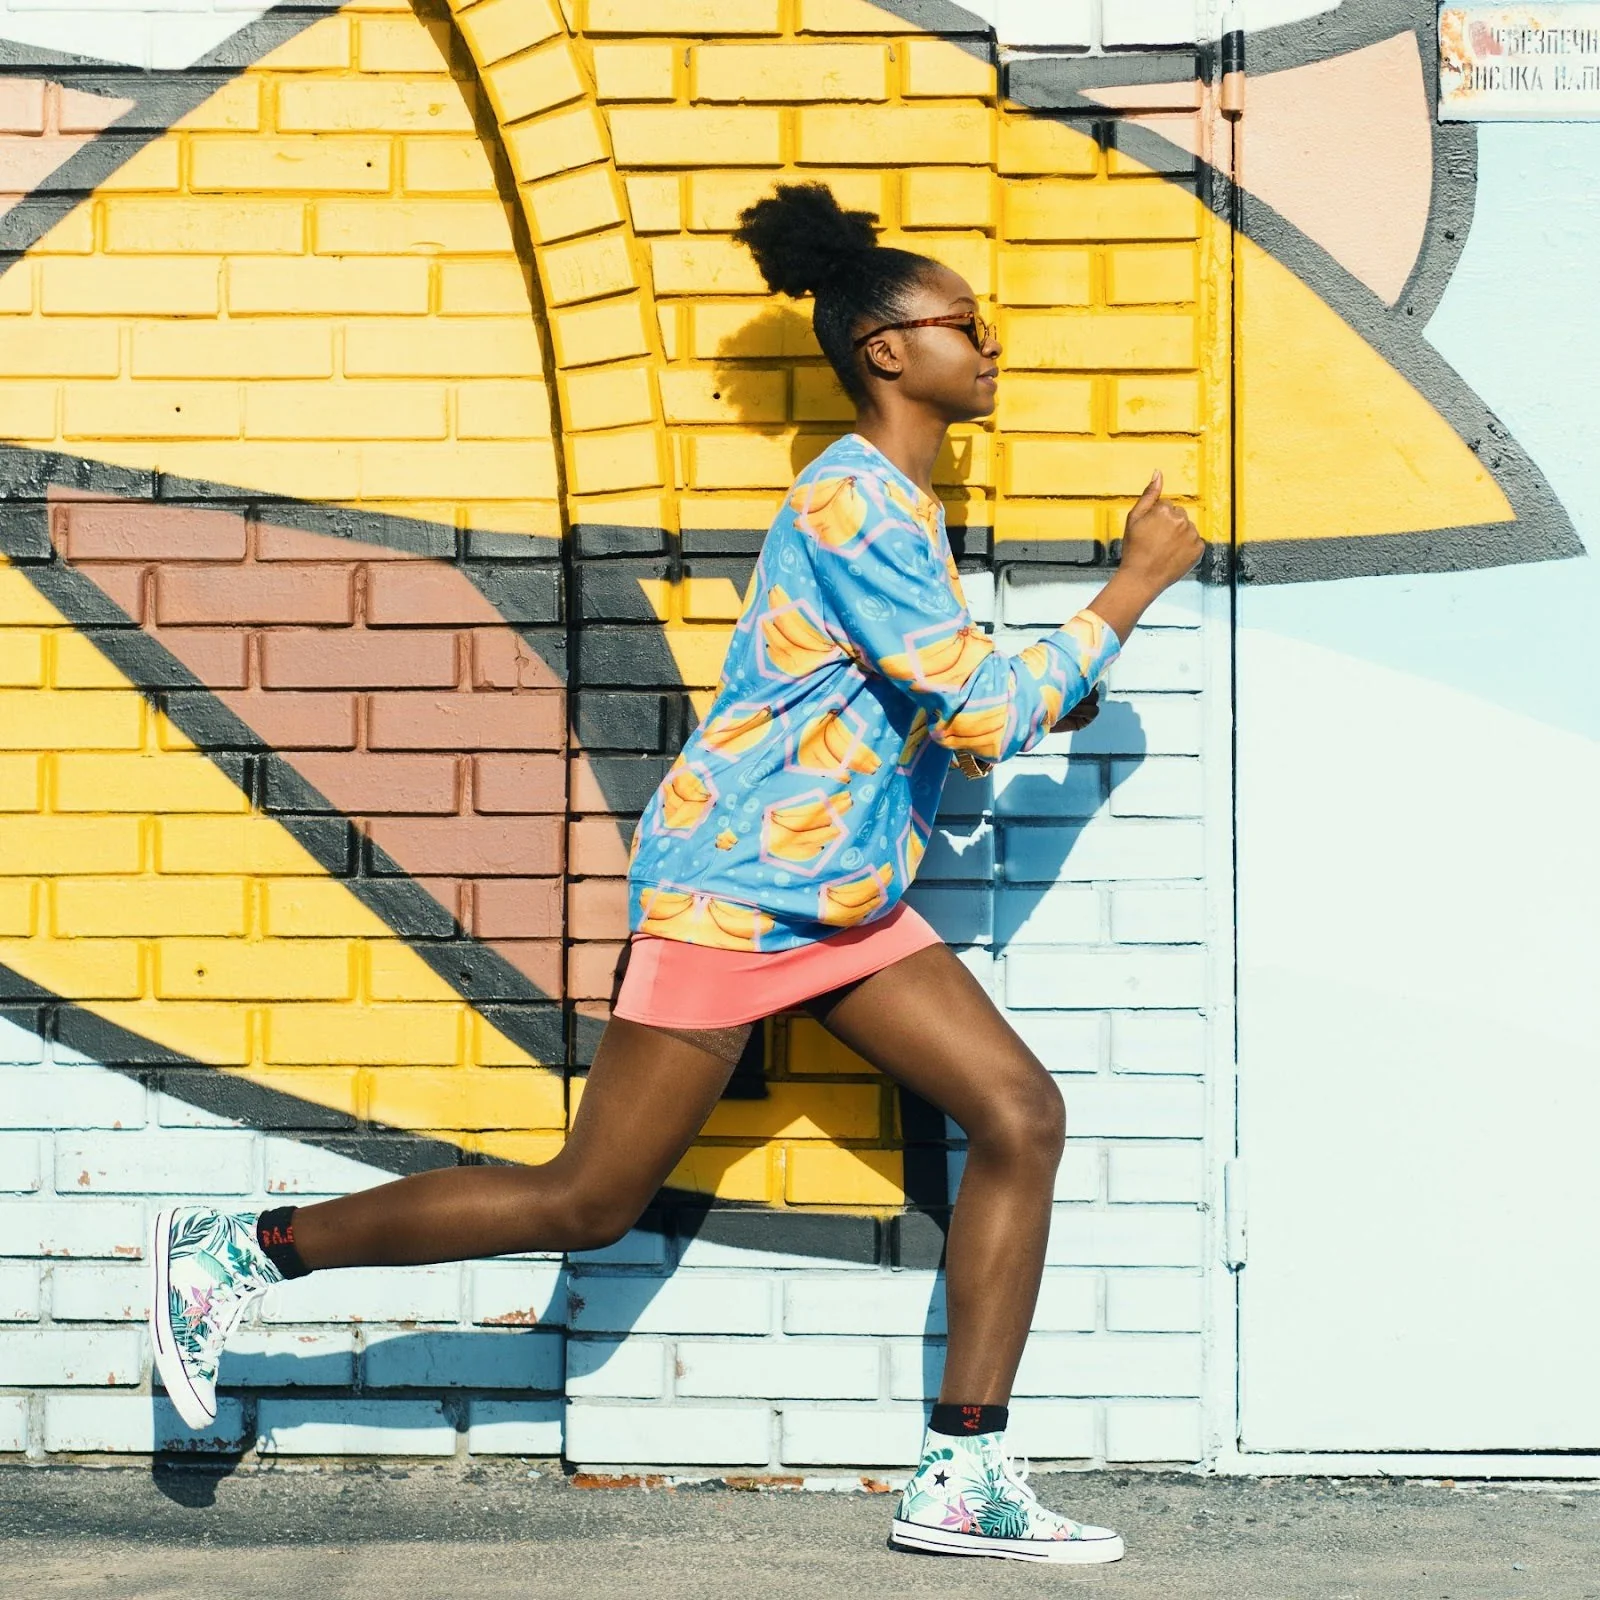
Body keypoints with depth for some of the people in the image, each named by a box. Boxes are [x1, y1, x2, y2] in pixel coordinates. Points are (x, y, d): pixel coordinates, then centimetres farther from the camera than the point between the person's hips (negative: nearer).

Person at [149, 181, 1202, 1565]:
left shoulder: (901, 504, 15)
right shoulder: (852, 502, -17)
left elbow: (944, 715, 24)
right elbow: (983, 715, -21)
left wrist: (1046, 696, 8)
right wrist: (1127, 595, -16)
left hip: (841, 900, 10)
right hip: (735, 887, -9)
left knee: (1022, 1114, -3)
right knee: (590, 1203, -5)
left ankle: (964, 1477, -1)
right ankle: (242, 1252, 8)